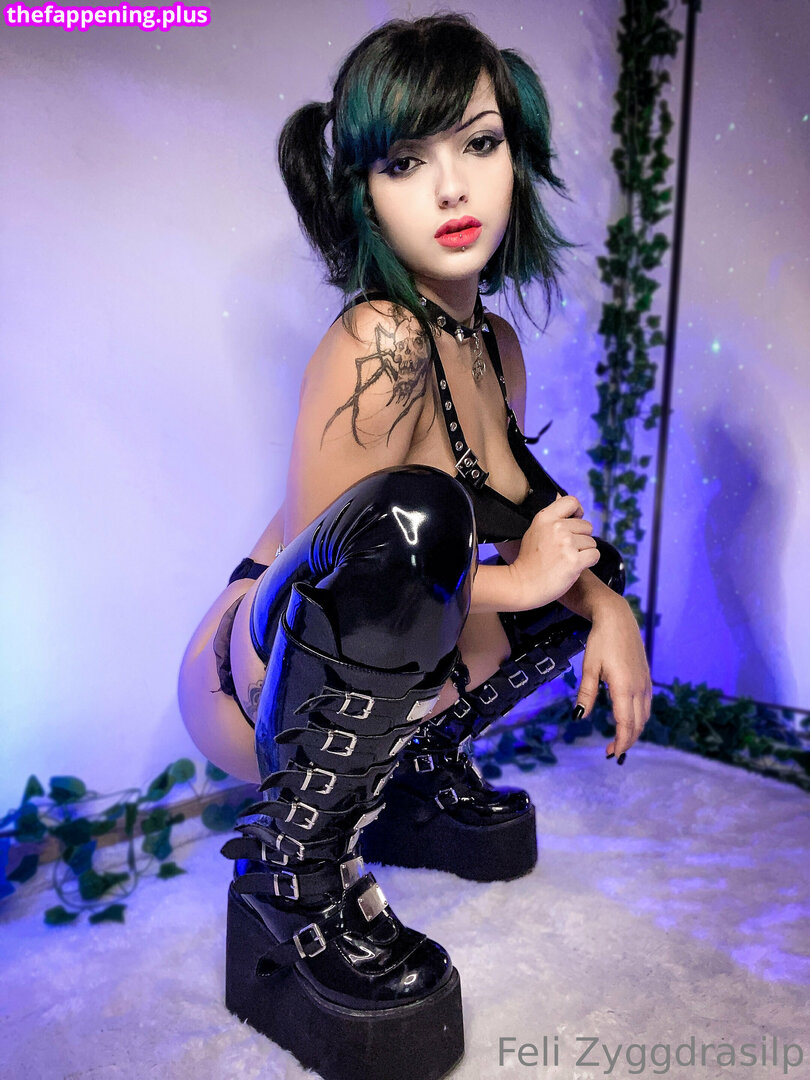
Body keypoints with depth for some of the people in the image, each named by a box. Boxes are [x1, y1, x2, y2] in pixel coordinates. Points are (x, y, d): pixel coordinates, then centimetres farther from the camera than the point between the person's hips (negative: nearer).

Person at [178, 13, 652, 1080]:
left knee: (590, 568, 12)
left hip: (379, 689, 8)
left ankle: (426, 768, 20)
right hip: (256, 685, -8)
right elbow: (317, 566, -26)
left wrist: (606, 605, -6)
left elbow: (530, 522, 11)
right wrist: (511, 579, -17)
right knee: (414, 511, -35)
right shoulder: (377, 343, -23)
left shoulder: (497, 343, 2)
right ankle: (298, 876, -17)